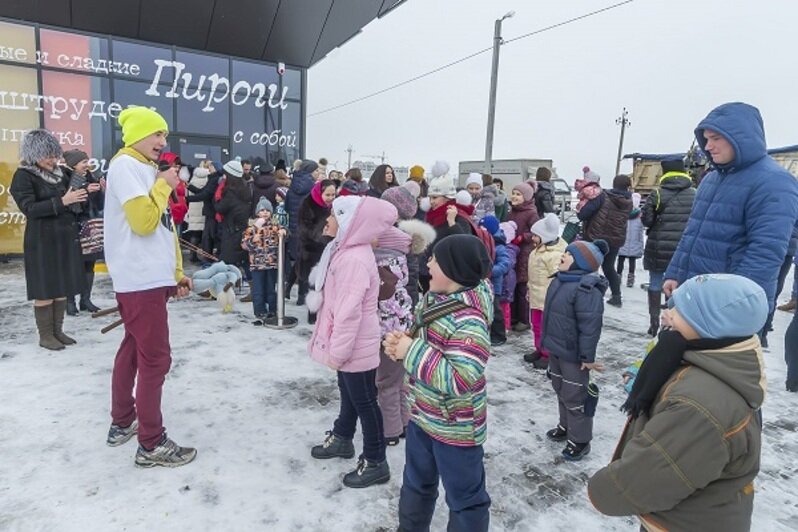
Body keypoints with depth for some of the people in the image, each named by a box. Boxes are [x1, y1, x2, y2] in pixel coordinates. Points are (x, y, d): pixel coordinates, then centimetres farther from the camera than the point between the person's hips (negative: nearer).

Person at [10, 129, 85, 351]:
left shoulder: (58, 173, 11)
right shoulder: (23, 176, -7)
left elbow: (70, 203, 19)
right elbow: (29, 208, -17)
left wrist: (84, 194, -1)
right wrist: (61, 201, -27)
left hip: (65, 238, 6)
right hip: (42, 241, -6)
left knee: (62, 287, 9)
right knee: (45, 290, 0)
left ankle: (57, 331, 19)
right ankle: (45, 336, 11)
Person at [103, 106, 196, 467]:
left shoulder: (147, 169, 19)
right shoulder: (125, 166, -10)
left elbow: (165, 228, 20)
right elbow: (144, 221, -22)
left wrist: (176, 273, 18)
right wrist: (164, 186, -9)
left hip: (151, 277, 10)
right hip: (141, 279, -10)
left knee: (133, 349, 17)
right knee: (155, 359, -6)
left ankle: (122, 423, 31)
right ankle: (151, 444, 4)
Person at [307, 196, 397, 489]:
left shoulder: (355, 259, -27)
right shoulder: (345, 250, 6)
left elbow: (350, 311, -28)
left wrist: (337, 351, -20)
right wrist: (337, 346, 17)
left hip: (356, 346, -10)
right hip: (350, 343, 10)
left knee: (364, 401, 5)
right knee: (349, 393, 26)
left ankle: (375, 462, 22)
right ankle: (342, 438, 47)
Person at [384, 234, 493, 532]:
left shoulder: (468, 322, -31)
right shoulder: (435, 298, -1)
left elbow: (460, 380, -37)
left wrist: (412, 351, -29)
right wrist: (401, 342, -8)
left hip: (455, 428, -9)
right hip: (422, 416, 9)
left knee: (464, 497, 14)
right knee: (416, 483, 29)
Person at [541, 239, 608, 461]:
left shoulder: (587, 289, -26)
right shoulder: (559, 281, 4)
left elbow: (590, 326, -25)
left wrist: (587, 356, -21)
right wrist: (548, 341, 21)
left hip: (573, 354, -9)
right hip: (556, 349, 9)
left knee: (575, 396, 5)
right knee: (561, 390, 23)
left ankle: (580, 440, 22)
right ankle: (566, 426, 43)